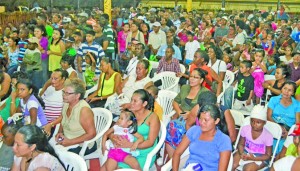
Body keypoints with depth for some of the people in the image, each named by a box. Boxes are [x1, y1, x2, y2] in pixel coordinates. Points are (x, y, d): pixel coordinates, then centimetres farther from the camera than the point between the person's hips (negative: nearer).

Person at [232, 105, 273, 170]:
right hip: (245, 152, 4)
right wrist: (242, 153, -18)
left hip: (259, 158, -4)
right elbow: (241, 144, 4)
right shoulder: (245, 129, -9)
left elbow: (268, 155, -12)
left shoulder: (268, 136, -19)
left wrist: (253, 158, -26)